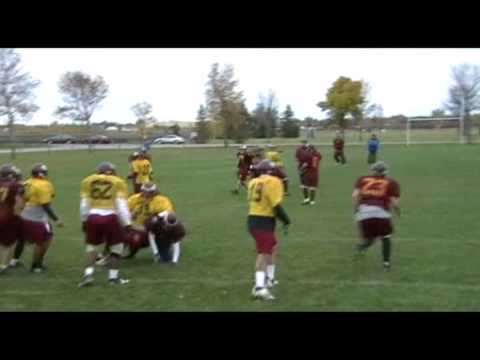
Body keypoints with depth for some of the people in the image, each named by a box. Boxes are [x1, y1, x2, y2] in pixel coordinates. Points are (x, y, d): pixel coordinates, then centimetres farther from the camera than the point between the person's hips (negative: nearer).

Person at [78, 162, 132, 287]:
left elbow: (84, 204, 13)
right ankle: (113, 277, 13)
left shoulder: (88, 181, 14)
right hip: (110, 217, -2)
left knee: (92, 247, 19)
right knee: (116, 247, 15)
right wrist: (127, 223, 4)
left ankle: (88, 274, 5)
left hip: (93, 217, 2)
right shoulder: (118, 182, 8)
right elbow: (122, 205, 2)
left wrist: (84, 221, 23)